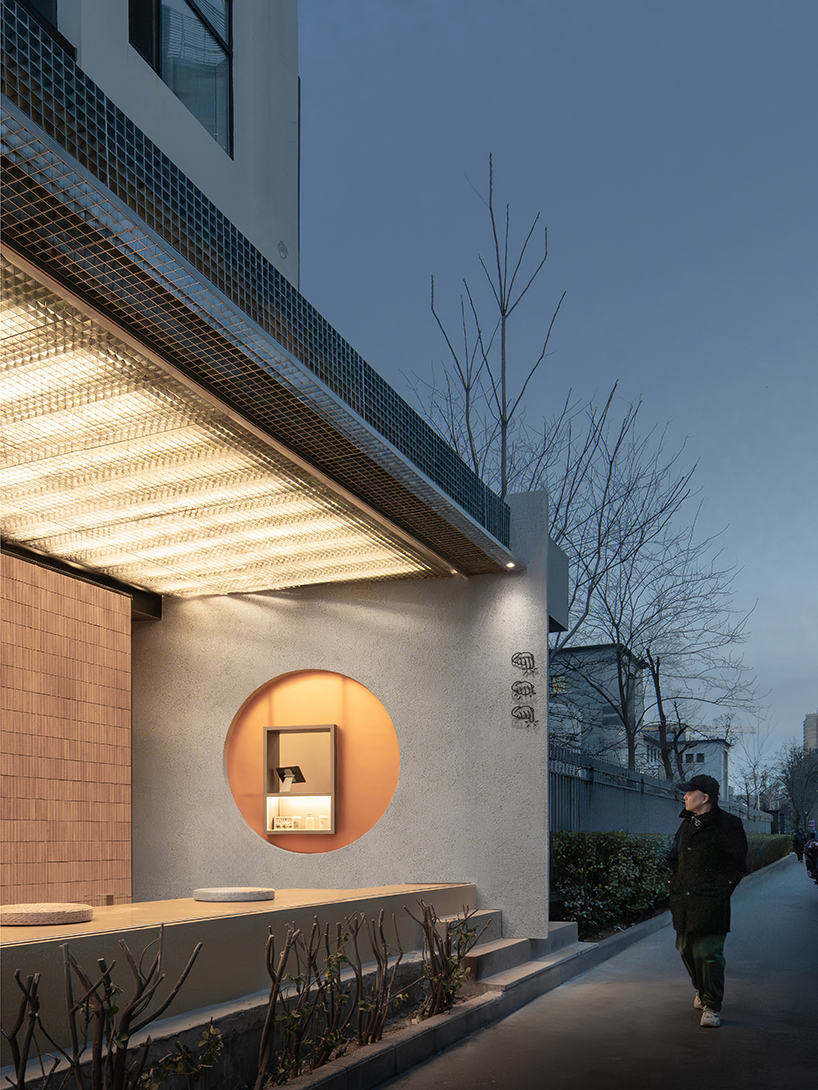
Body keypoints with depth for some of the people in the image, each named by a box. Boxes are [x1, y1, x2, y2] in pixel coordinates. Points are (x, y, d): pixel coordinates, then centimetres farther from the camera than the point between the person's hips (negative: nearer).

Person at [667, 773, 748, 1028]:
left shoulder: (728, 825, -8)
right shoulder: (687, 823, 13)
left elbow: (737, 866, -6)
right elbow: (675, 857, 26)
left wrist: (719, 891, -8)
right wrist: (676, 883, 15)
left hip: (709, 902, -7)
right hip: (683, 901, 7)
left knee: (708, 954, -8)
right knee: (686, 950, 14)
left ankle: (711, 1007, 1)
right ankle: (701, 990, 37)